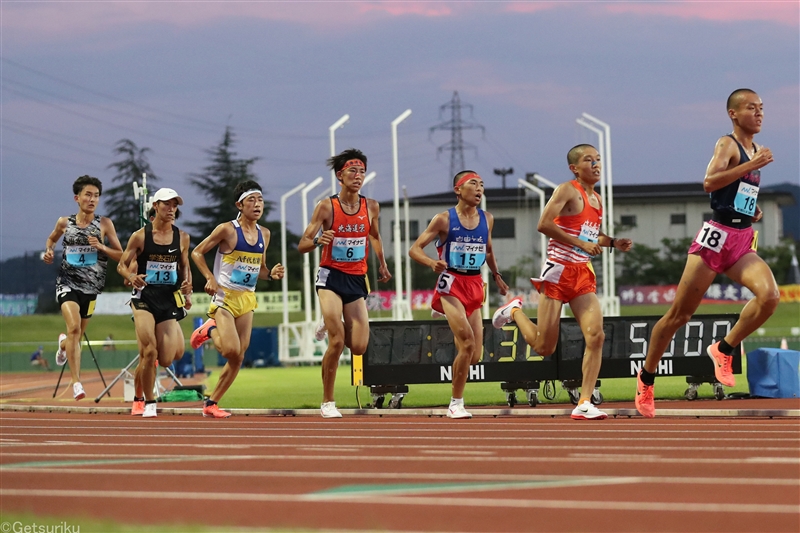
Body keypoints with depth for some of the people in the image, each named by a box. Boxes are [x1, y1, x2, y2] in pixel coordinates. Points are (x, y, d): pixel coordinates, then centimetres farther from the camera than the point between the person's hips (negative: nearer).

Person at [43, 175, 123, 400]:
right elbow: (51, 238, 24)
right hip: (67, 281, -2)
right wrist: (49, 251, 2)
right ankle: (76, 382, -23)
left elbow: (121, 255, 2)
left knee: (77, 335, 14)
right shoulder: (64, 223, 2)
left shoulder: (104, 224, -1)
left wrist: (101, 247, -15)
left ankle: (64, 343, 55)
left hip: (91, 286, 2)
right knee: (74, 327, -24)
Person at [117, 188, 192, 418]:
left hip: (169, 300, 3)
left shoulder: (182, 237, 6)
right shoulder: (140, 236, -3)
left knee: (166, 360, -4)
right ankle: (148, 403, 1)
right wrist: (131, 277, -20)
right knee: (149, 352, -15)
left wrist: (187, 283, -4)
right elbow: (122, 265, 2)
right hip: (145, 297, -3)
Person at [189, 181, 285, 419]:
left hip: (247, 299, 6)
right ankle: (210, 330, 14)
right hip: (224, 296, -6)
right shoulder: (227, 230, -9)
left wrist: (271, 273, -2)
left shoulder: (264, 234, 9)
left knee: (238, 358, 1)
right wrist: (210, 278, -16)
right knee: (231, 351, -19)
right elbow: (197, 252, -3)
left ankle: (211, 404, 13)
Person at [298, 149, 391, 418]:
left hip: (357, 279, 4)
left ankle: (338, 327, 35)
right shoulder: (326, 207, -7)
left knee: (359, 347, -3)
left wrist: (382, 264, 16)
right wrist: (318, 241, -28)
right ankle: (327, 403, -1)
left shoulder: (371, 207, 4)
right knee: (336, 342, -14)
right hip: (331, 276, -4)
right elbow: (302, 245, -7)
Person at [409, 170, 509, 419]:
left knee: (474, 355, -2)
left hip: (475, 286, 5)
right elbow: (415, 249, -5)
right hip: (451, 285, -5)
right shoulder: (444, 219, -5)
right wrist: (432, 263, -24)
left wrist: (496, 276, 18)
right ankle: (456, 404, -10)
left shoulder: (487, 219, 9)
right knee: (468, 342, -20)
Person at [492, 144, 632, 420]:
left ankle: (584, 404, -10)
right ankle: (514, 311, 30)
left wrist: (612, 243, 10)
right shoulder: (568, 190, -9)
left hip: (584, 274, 7)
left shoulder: (597, 199, 16)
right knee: (544, 347, -1)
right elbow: (544, 224, -19)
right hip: (559, 271, -7)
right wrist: (581, 244, -20)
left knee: (596, 336, -12)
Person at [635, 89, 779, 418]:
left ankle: (724, 349, -3)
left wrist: (754, 211, 15)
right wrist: (752, 165, -26)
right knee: (679, 314, 1)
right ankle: (647, 377, 18)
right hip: (717, 237, -6)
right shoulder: (727, 144, -7)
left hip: (743, 242, 6)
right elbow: (709, 182, -25)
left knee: (769, 295, -22)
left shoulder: (756, 151, 16)